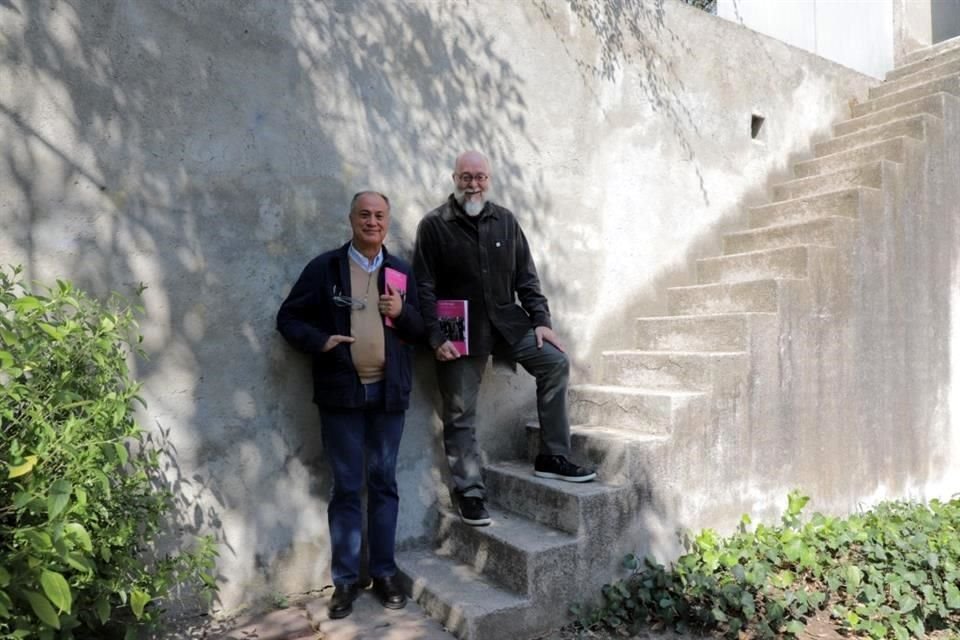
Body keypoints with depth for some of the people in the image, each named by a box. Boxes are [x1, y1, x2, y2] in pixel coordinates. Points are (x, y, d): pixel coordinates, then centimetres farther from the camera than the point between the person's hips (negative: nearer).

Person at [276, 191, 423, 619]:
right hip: (342, 392, -2)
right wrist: (319, 341, -16)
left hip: (388, 392, 2)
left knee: (383, 484, 11)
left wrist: (403, 313, -12)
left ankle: (384, 573, 24)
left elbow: (420, 331, 9)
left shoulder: (402, 272, 8)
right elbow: (288, 318, 2)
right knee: (346, 487, 6)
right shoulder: (324, 268, 0)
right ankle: (345, 579, 19)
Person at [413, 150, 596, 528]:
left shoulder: (505, 221, 8)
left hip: (507, 321, 4)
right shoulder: (434, 225, -4)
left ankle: (552, 458, 3)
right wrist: (436, 337, -16)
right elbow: (424, 288, -7)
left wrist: (540, 320, 0)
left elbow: (526, 276, 10)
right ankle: (469, 493, 15)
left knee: (555, 362, -10)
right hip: (459, 331, -3)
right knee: (460, 415, 1)